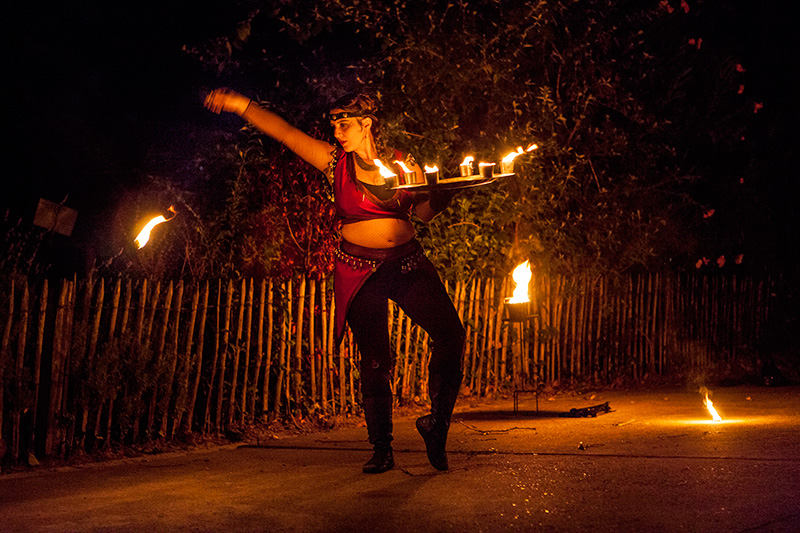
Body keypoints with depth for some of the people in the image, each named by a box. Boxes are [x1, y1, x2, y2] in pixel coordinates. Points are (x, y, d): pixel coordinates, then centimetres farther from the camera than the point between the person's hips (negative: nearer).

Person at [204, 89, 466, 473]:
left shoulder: (404, 164, 3)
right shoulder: (336, 162, -1)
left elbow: (424, 212, 12)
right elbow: (285, 133, -8)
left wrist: (447, 192, -7)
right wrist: (240, 105, -16)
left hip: (408, 264, 1)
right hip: (358, 270, -1)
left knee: (450, 335, -12)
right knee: (374, 359, -1)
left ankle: (437, 423, 5)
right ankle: (381, 449, 9)